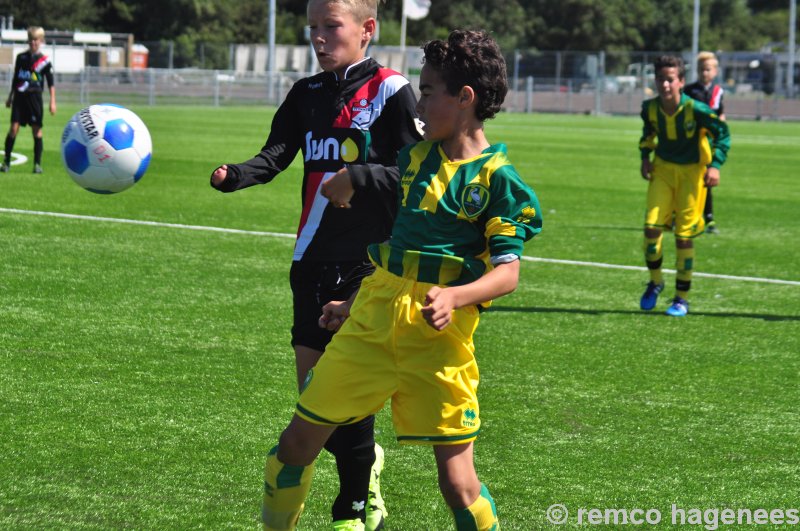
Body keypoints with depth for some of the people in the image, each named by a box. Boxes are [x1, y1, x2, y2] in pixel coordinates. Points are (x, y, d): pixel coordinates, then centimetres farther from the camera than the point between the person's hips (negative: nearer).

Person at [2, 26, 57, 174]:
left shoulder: (44, 60, -1)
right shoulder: (21, 57, 8)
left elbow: (51, 83, 0)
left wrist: (52, 102, -6)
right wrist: (10, 96, 19)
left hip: (34, 97, -2)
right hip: (19, 96, 2)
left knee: (37, 130, -2)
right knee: (14, 128, -6)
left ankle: (37, 164, 4)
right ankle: (6, 161, 0)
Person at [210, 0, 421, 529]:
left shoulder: (391, 92, -6)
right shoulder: (307, 94, 12)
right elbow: (276, 156, 2)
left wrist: (355, 179, -20)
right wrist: (234, 175, -17)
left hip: (370, 260, -6)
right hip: (314, 257, 6)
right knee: (312, 379, 5)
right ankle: (365, 458, 32)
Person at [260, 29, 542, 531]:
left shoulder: (496, 178, -7)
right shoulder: (416, 157, 11)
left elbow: (507, 272, -11)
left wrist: (455, 297, -28)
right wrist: (355, 302, 25)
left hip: (439, 339, -6)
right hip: (373, 321, 6)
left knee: (457, 479, -8)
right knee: (298, 441, 7)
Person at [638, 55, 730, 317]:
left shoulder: (695, 109, -23)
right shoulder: (650, 108, -11)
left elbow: (723, 133, -9)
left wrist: (715, 165, -16)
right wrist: (645, 157, 4)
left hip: (692, 171, -3)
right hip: (663, 168, 3)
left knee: (684, 235, -2)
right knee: (652, 226, -10)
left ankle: (682, 298, 10)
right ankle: (655, 281, 15)